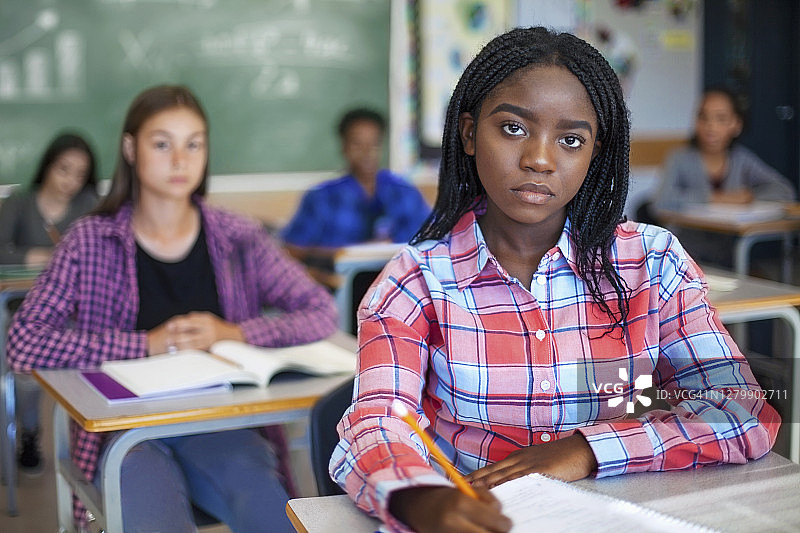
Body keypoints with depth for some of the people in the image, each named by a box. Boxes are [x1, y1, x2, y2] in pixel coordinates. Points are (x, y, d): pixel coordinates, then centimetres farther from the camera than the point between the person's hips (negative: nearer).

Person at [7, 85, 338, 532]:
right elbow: (24, 343, -8)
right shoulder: (92, 241, 2)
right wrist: (146, 344, -15)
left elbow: (322, 314, 3)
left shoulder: (237, 238, 7)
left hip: (220, 421, 2)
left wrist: (233, 334, -13)